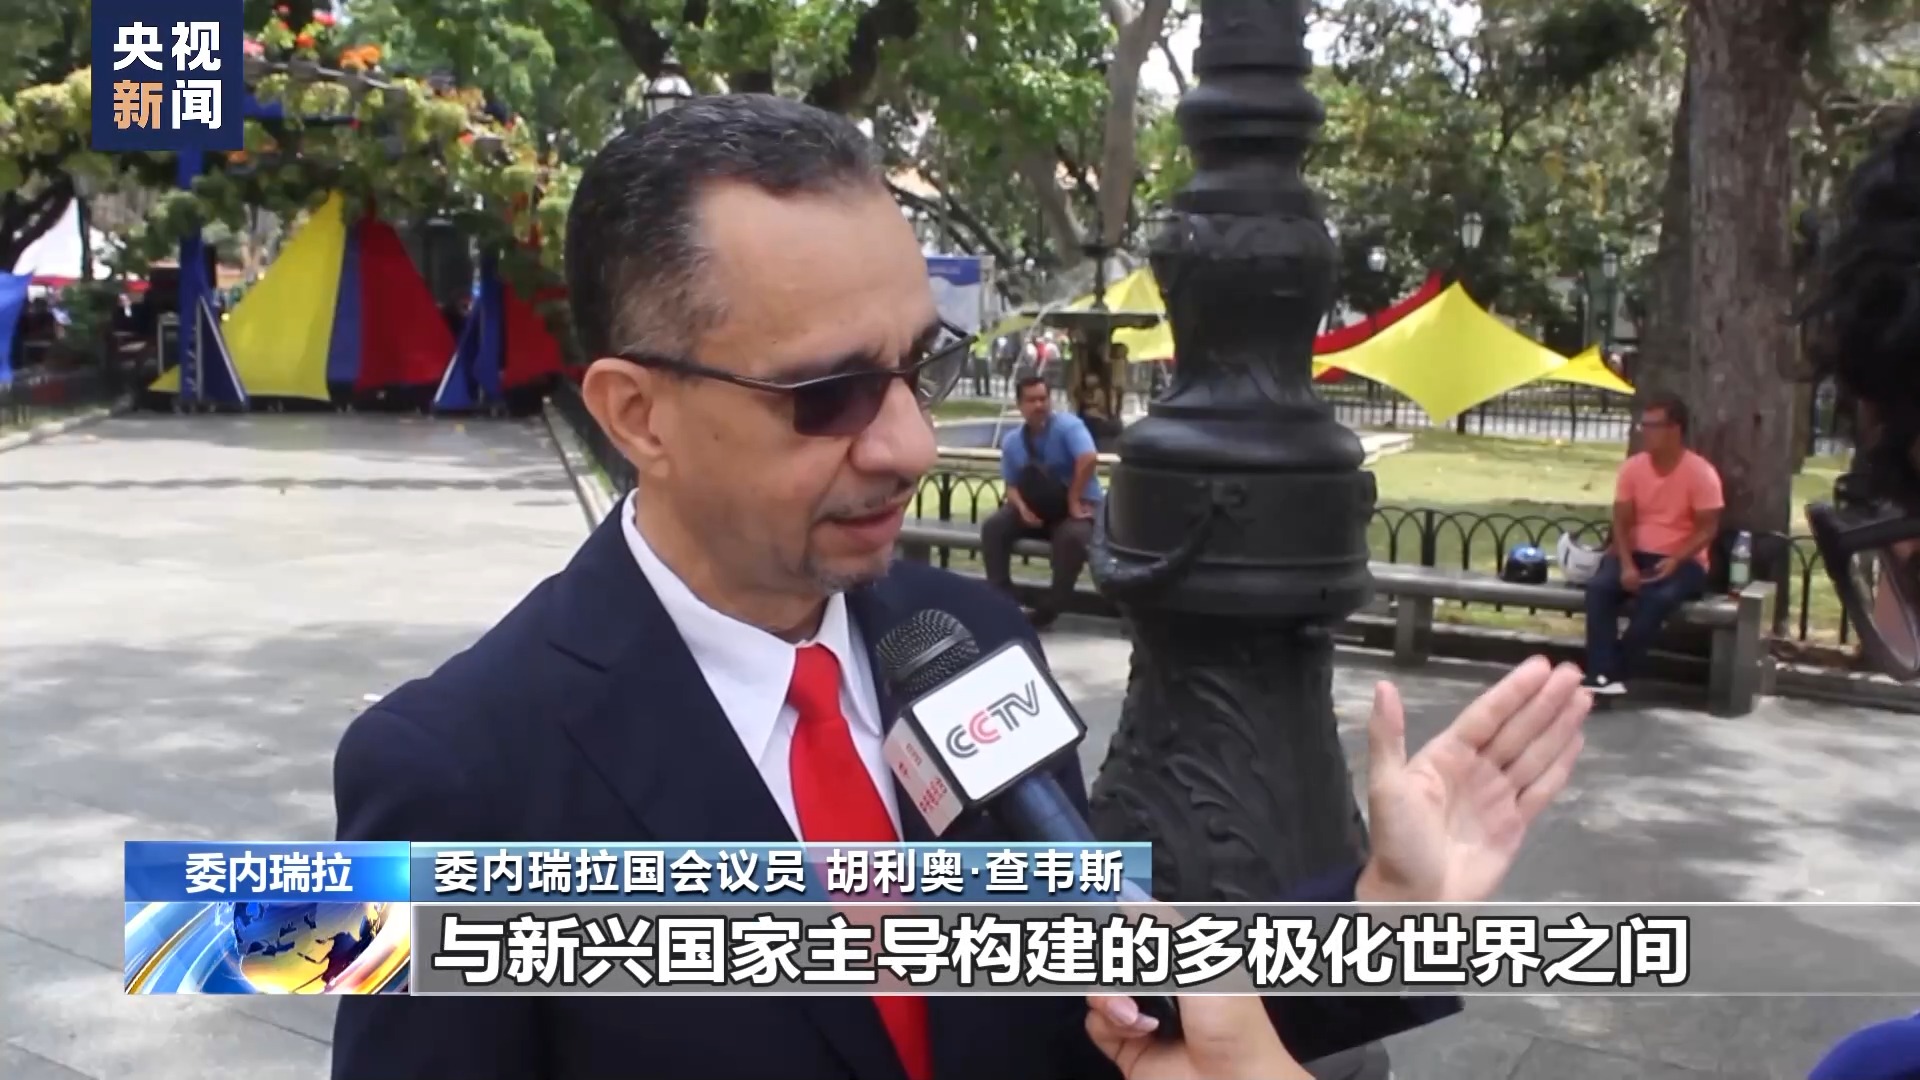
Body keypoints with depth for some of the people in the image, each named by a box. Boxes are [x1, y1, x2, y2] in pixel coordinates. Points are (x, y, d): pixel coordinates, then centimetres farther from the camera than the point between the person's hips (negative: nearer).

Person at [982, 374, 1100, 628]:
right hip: (1036, 507, 5)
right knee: (993, 527, -18)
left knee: (1072, 537, -38)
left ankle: (1049, 608, -23)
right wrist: (1022, 507, -15)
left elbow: (1089, 459, -29)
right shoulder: (1011, 441, 2)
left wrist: (1073, 501, -25)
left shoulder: (1067, 426, -14)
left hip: (1076, 506, -5)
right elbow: (1011, 485, 8)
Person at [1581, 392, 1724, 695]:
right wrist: (1626, 564, -15)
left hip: (1684, 561, -3)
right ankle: (1602, 675, -32)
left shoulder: (1701, 473, -10)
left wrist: (1675, 561, -24)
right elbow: (1621, 522, 1)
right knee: (1598, 586, -27)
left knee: (1658, 598, -36)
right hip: (1637, 554, 4)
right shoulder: (1632, 467, 2)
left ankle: (1614, 673, -24)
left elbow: (1708, 529, -9)